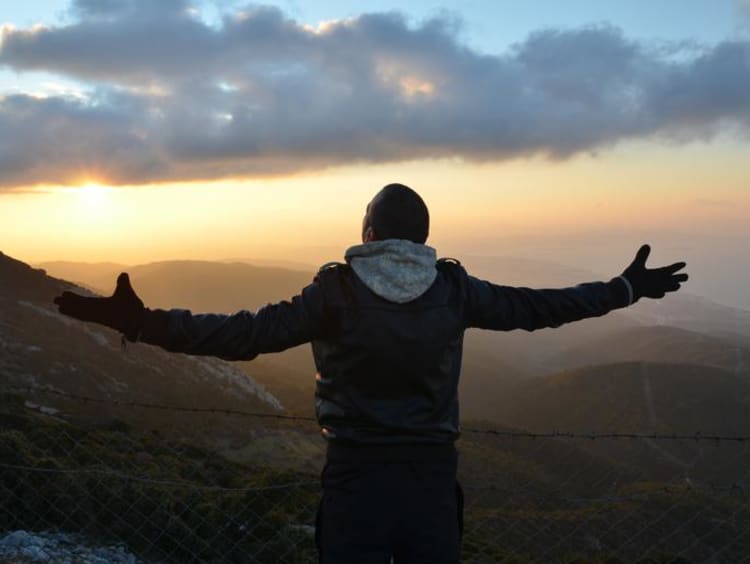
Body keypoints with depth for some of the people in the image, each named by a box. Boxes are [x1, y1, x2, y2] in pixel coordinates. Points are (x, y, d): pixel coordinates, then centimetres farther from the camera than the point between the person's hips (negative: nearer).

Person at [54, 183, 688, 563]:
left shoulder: (337, 292, -7)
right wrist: (625, 289, 22)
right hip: (433, 477, 2)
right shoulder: (453, 290, 0)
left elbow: (246, 333, -15)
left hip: (355, 478, -2)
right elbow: (535, 307, 9)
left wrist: (144, 323, -15)